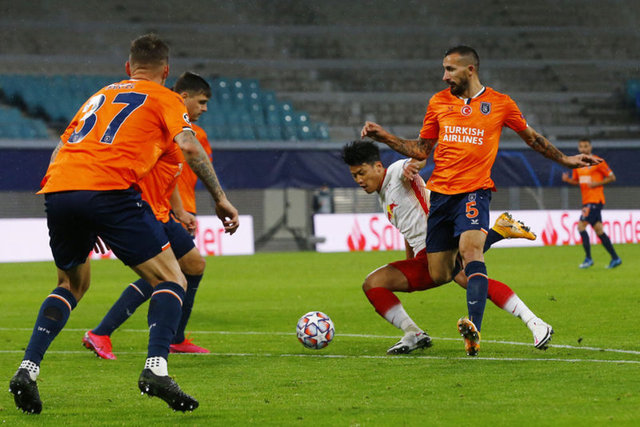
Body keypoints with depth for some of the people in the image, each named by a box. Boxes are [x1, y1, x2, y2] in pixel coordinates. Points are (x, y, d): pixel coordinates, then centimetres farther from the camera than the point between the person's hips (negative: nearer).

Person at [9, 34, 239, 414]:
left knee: (72, 285, 27)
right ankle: (156, 369, -18)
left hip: (57, 189, 6)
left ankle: (27, 370, 12)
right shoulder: (164, 99, 17)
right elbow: (189, 147, -1)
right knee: (172, 280, 4)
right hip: (110, 189, -6)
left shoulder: (99, 97, 33)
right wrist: (220, 198, 3)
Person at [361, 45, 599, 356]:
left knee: (470, 248, -30)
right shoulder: (438, 102, 12)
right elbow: (421, 149, 18)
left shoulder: (500, 104, 4)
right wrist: (384, 136, 7)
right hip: (440, 191, 4)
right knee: (438, 276, 1)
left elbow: (531, 138, 19)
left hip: (475, 190, -4)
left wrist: (564, 160, 20)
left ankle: (474, 329, -43)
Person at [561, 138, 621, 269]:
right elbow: (576, 181, 21)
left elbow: (612, 178, -5)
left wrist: (597, 183, -17)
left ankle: (588, 258, -10)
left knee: (581, 226, -16)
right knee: (599, 230, 8)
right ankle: (615, 258, 13)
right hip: (586, 200, 8)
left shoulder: (597, 162, -8)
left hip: (595, 199, -8)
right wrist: (567, 179, 0)